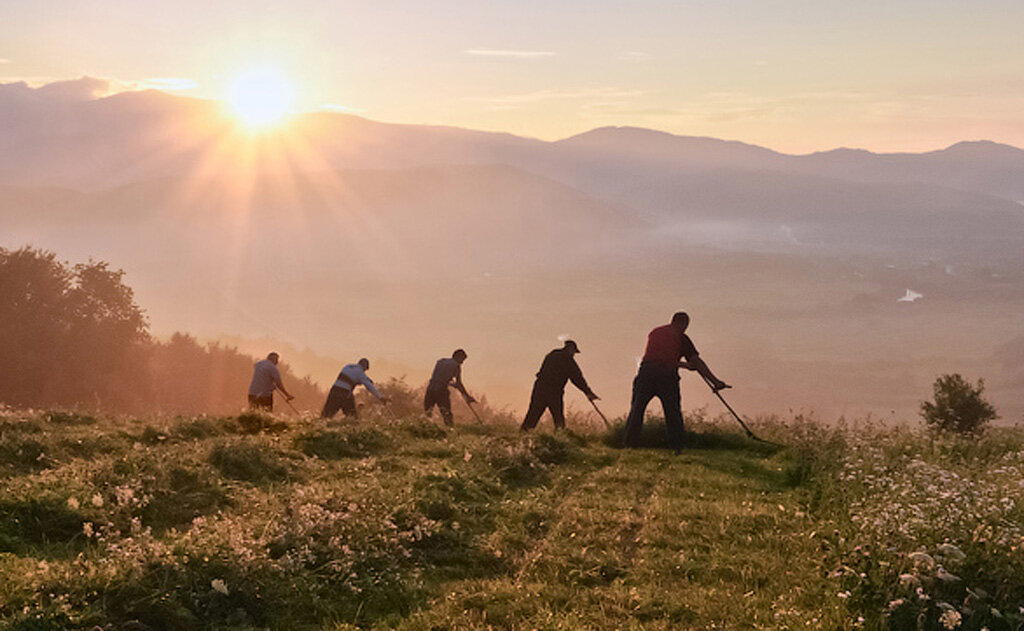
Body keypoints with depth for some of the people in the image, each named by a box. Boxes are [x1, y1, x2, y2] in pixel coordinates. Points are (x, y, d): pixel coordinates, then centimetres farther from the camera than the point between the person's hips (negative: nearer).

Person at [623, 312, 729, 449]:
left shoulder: (654, 332, 26)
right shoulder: (681, 337, 12)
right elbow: (696, 361, 6)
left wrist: (684, 365, 38)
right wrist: (715, 381, 6)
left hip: (646, 371, 3)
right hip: (667, 375, -3)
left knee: (636, 410, 7)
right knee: (673, 413, 9)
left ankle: (630, 445, 2)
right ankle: (677, 446, 7)